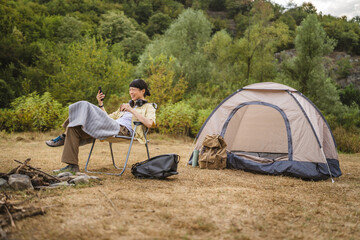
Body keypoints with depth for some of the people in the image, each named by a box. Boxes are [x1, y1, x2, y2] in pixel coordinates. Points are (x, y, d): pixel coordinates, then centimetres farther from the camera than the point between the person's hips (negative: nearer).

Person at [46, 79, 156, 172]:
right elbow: (108, 118, 31)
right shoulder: (126, 105, 35)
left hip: (123, 130, -8)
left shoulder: (148, 107, 12)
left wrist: (131, 110, -11)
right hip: (111, 126, 8)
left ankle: (64, 137, -5)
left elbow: (149, 123, -12)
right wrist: (101, 104, 19)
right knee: (74, 129, -14)